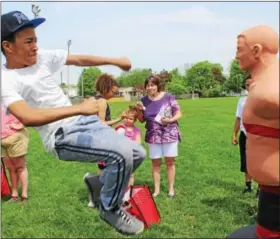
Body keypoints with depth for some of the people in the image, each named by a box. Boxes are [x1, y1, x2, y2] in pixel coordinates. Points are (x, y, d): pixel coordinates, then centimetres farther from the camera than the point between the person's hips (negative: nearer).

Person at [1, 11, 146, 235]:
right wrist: (79, 108, -37)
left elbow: (80, 60, 15)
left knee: (138, 153, 7)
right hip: (63, 137, -7)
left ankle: (100, 182, 30)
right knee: (123, 153, -26)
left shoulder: (43, 57, 4)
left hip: (83, 121, 8)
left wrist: (114, 60, 13)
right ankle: (110, 209, 0)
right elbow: (27, 117, -32)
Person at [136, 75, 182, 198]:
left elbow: (178, 114, -3)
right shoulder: (144, 100, 1)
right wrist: (139, 110, -10)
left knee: (170, 161, 4)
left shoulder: (168, 97, -8)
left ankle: (171, 188, 16)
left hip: (169, 134, -2)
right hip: (153, 136, 2)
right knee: (155, 163, 6)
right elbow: (142, 120, 8)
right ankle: (156, 189, 16)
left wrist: (171, 120, -22)